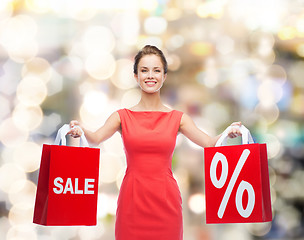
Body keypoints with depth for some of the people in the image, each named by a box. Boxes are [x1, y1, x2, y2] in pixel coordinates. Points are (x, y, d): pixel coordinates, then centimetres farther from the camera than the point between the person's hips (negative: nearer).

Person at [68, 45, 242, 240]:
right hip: (132, 199, 0)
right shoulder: (123, 116, 4)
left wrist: (228, 133, -26)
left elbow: (208, 143, -7)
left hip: (166, 200, 1)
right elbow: (96, 138, -12)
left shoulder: (177, 118, 5)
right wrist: (80, 131, -33)